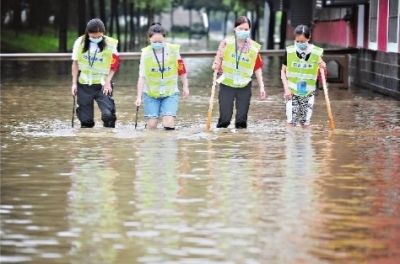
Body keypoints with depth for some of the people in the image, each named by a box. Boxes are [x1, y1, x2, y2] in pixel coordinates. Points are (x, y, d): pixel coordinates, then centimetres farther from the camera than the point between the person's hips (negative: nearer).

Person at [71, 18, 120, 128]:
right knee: (85, 119, 6)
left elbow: (114, 65, -1)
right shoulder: (80, 43, -3)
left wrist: (107, 82, -9)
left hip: (102, 84, -2)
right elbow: (75, 63, 5)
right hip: (84, 84, 2)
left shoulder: (110, 44, -8)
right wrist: (74, 83, 3)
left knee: (108, 115, -16)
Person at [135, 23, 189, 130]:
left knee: (169, 124, -15)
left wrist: (185, 87, 9)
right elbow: (142, 76, -7)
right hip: (151, 93, 0)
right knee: (152, 125, -8)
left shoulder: (173, 50, -7)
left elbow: (181, 70, 5)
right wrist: (139, 96, -10)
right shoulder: (146, 53, -7)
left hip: (170, 93, 0)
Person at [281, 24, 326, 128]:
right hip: (292, 92, 0)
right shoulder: (289, 51, -6)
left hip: (308, 92, 0)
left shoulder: (316, 53, -6)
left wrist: (323, 68, -17)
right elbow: (283, 71, 2)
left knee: (305, 123, 1)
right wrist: (286, 88, -8)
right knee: (291, 123, -5)